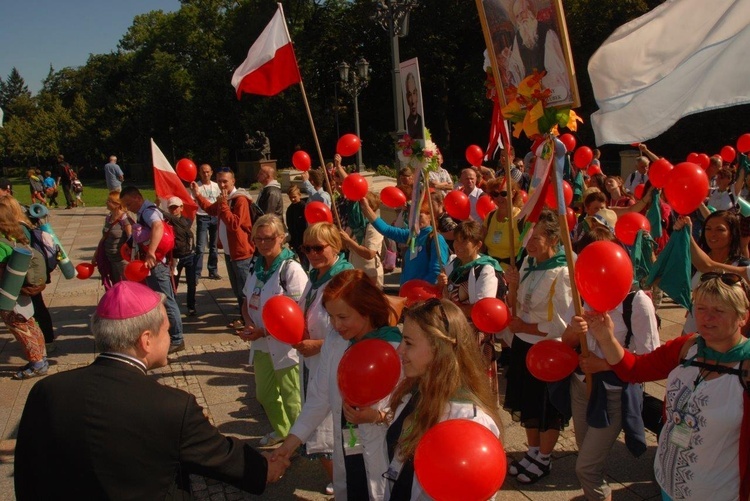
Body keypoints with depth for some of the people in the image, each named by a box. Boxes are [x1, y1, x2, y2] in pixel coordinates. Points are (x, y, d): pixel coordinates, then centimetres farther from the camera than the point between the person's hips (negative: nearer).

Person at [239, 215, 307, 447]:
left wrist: (263, 331, -20)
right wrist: (250, 325, -9)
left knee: (291, 400, 6)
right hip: (261, 345, 8)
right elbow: (247, 302, 12)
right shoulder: (258, 267, 5)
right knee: (265, 395, 22)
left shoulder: (291, 269, -18)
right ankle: (281, 431, 46)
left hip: (285, 345, -7)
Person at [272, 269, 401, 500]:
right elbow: (319, 396, 4)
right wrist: (292, 439, -2)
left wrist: (377, 417, -32)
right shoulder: (333, 342, -1)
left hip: (383, 461, -5)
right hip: (345, 455, 6)